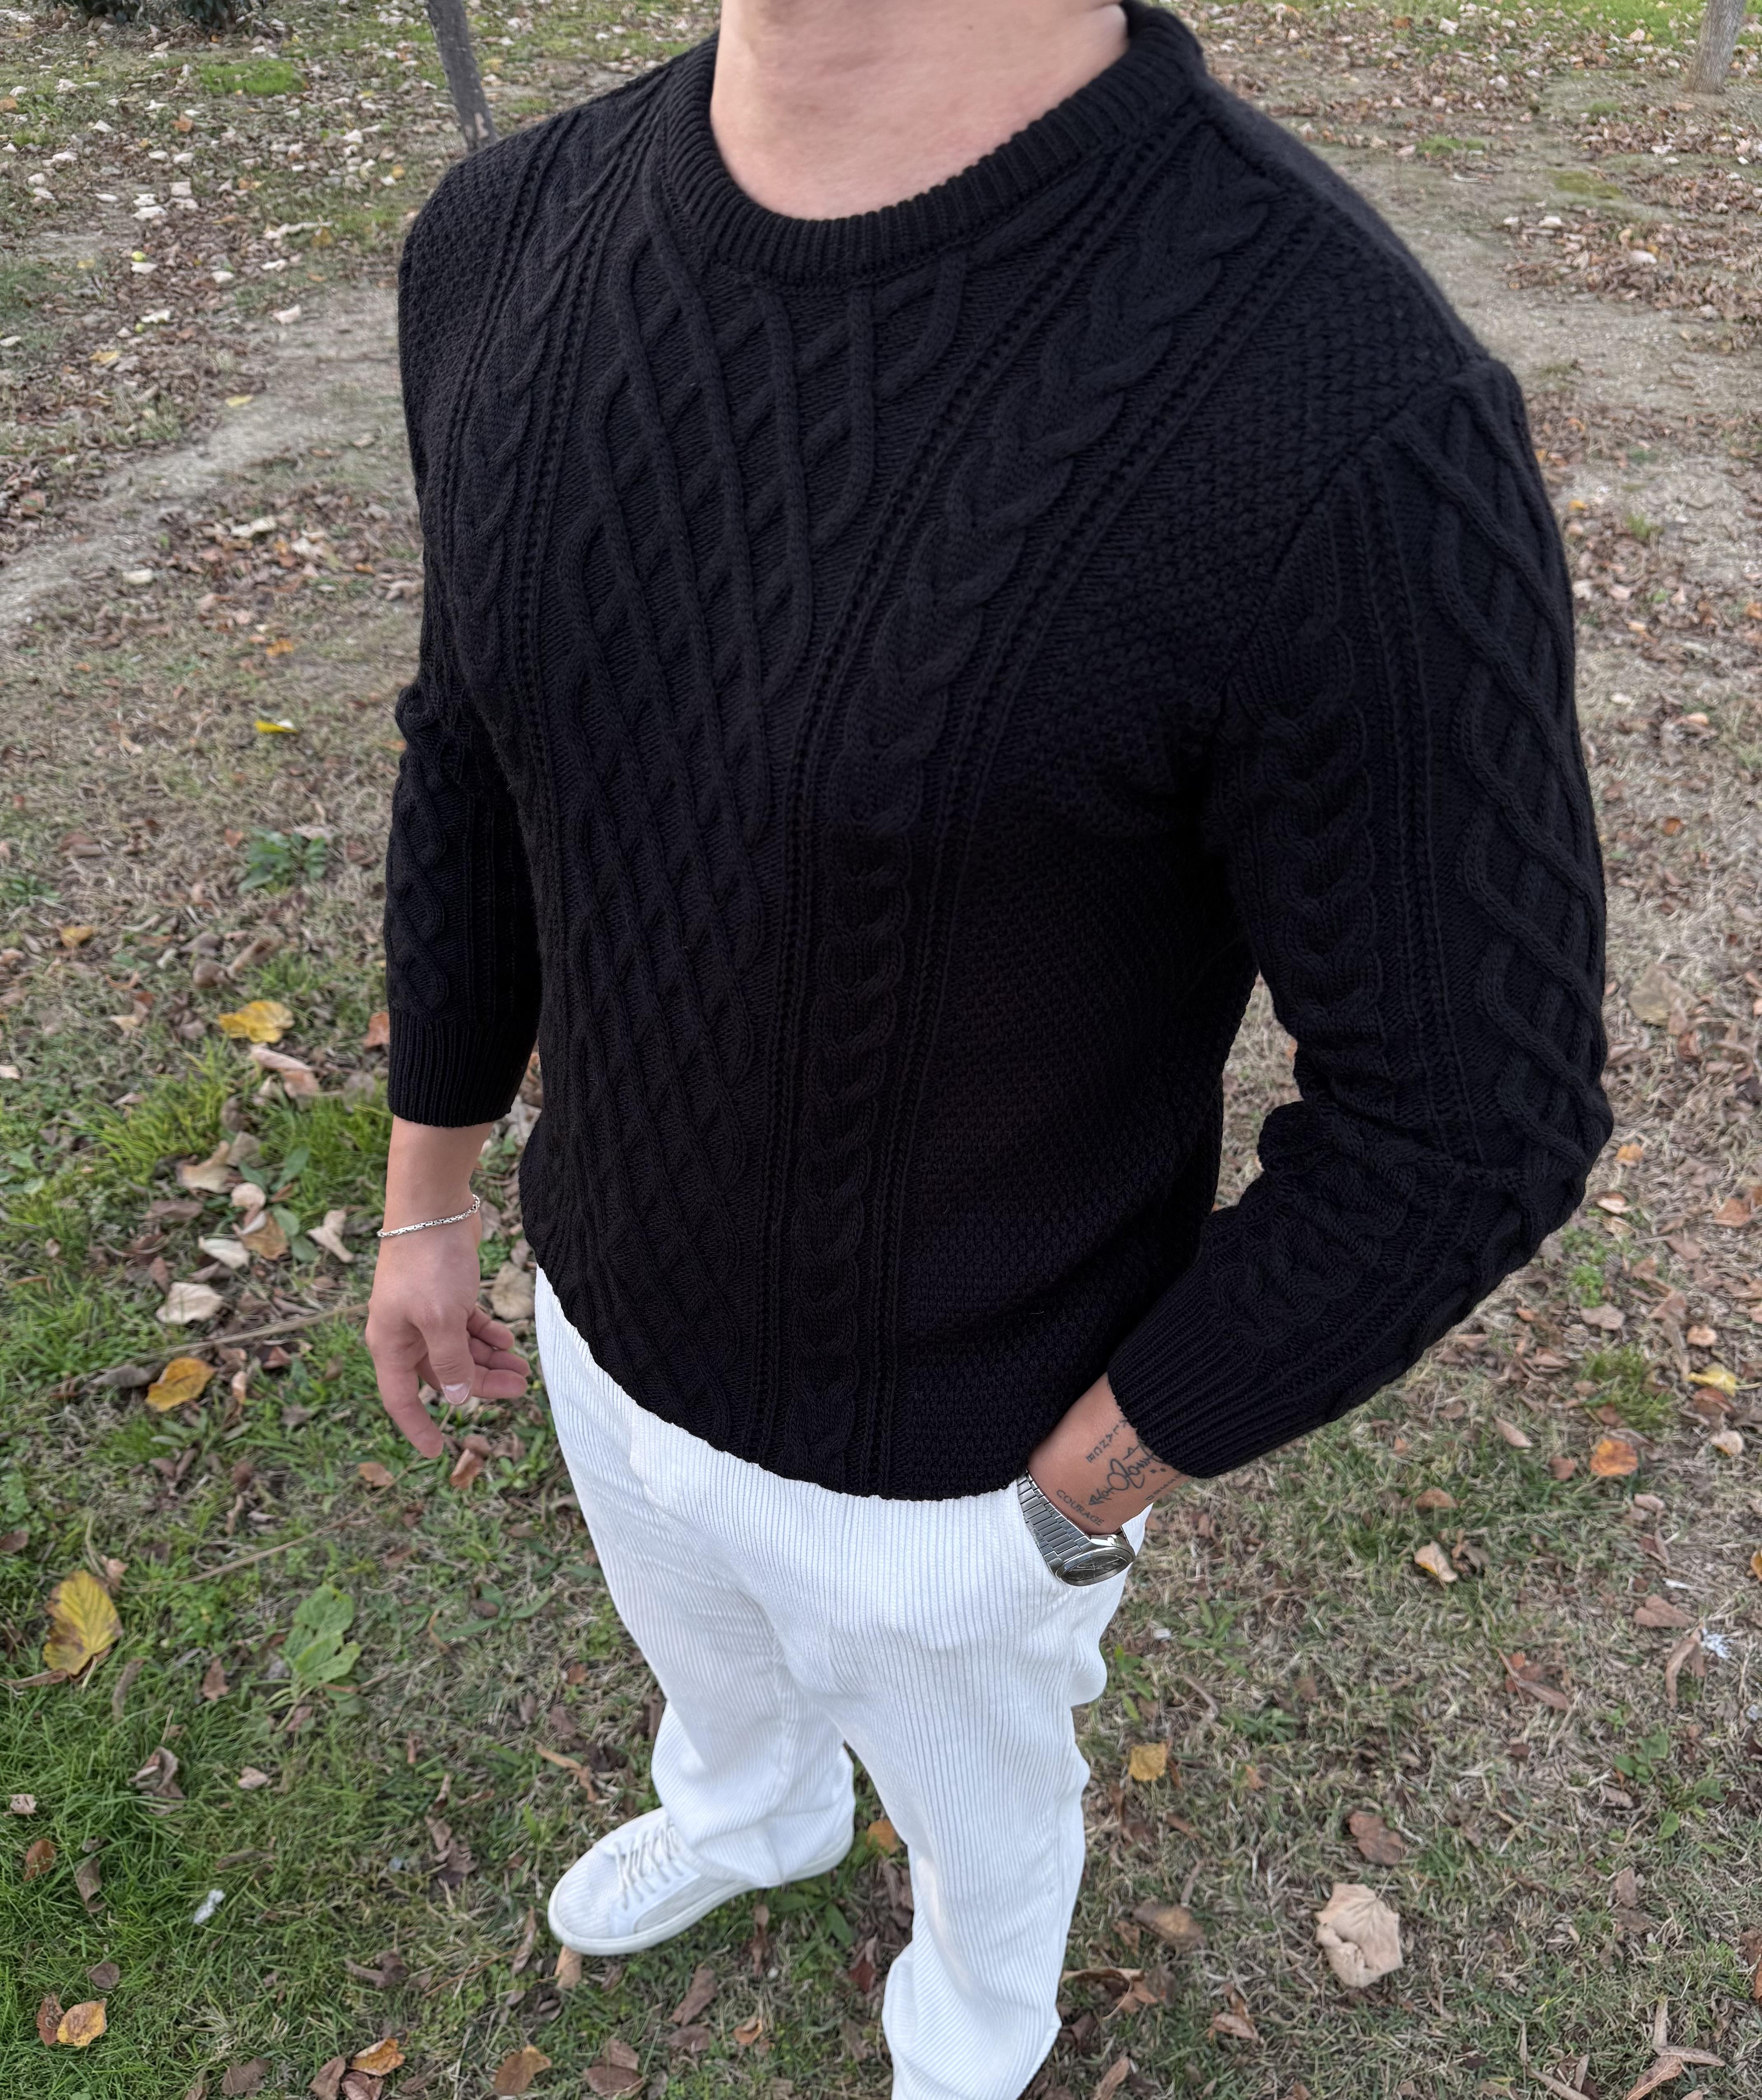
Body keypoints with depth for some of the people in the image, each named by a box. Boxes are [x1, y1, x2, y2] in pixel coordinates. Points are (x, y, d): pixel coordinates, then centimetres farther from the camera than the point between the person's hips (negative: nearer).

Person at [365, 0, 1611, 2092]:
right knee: (705, 1654, 37)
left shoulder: (1350, 424, -36)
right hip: (625, 1304, 5)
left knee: (970, 1783, 30)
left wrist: (1071, 1502, -13)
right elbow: (482, 764, 1)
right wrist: (425, 1199, 12)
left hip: (947, 1449, -5)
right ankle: (756, 1815, 75)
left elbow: (1464, 1119, -24)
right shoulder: (518, 244, -14)